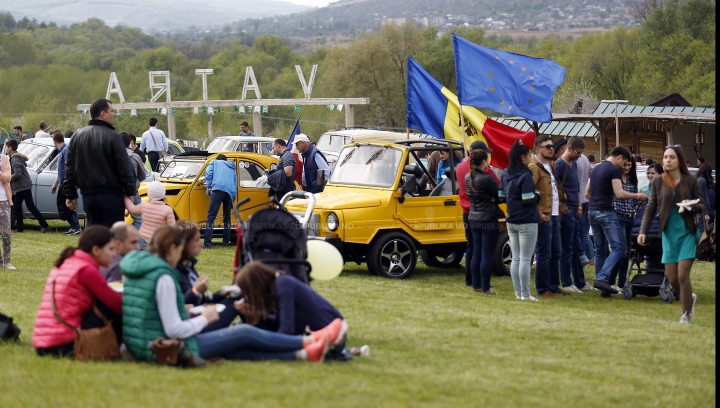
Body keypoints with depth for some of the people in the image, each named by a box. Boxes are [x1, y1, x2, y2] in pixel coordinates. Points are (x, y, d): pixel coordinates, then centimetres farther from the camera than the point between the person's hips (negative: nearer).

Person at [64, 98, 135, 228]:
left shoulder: (77, 137, 9)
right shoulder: (112, 136, -11)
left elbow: (69, 168, 11)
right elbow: (124, 168, -12)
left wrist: (70, 195, 15)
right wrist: (130, 192, -4)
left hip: (88, 195, 5)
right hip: (111, 194, -5)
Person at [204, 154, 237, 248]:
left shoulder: (214, 162, 23)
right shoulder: (232, 169, 35)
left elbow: (208, 173, 4)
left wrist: (209, 186, 4)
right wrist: (232, 200, 32)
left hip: (218, 189, -5)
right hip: (230, 192, 5)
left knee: (211, 216, -10)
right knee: (227, 218, 17)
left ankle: (207, 243, -19)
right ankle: (226, 242, 14)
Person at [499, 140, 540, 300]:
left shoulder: (506, 174, 6)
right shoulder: (525, 176, -17)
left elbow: (501, 196, 12)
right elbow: (529, 200, -21)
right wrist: (537, 195, -2)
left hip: (511, 222, 7)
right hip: (526, 223, -7)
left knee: (516, 258, 11)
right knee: (525, 259, -2)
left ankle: (518, 292, 13)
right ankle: (525, 294, 0)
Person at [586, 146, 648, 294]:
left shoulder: (595, 169, 17)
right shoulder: (614, 170, -8)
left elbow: (587, 193, 20)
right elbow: (619, 193, -15)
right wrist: (637, 196, -4)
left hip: (592, 212, 9)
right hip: (606, 213, -9)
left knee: (600, 250, 11)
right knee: (618, 249, -8)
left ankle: (603, 286, 9)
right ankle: (602, 278, -24)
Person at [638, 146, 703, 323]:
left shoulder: (690, 181, -4)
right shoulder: (658, 182, 2)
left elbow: (702, 204, 2)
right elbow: (650, 208, 3)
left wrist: (693, 206, -21)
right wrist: (643, 231, -7)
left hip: (687, 233, -3)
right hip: (669, 234, 3)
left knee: (682, 275, -10)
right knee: (672, 278, 3)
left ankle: (685, 315, 4)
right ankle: (690, 297, 34)